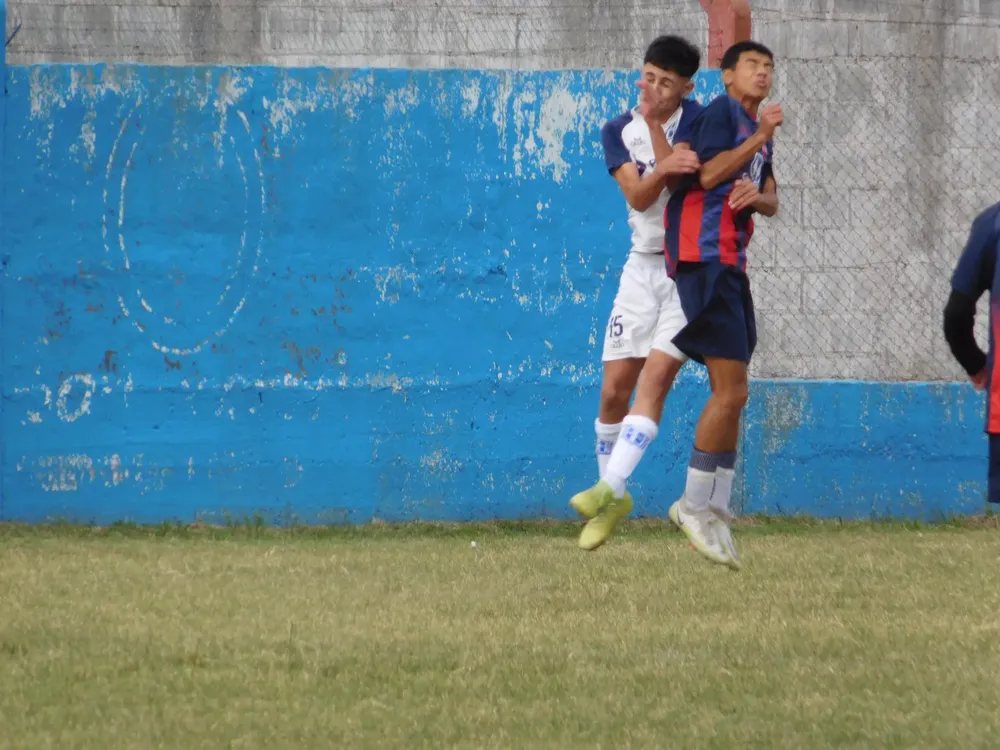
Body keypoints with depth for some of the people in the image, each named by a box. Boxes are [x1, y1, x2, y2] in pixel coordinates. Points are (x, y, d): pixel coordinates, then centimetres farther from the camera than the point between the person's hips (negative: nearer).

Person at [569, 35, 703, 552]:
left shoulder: (696, 121, -9)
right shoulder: (618, 131, 0)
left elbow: (684, 184, -21)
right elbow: (639, 196, -15)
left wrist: (654, 125, -27)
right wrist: (663, 169, -35)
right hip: (644, 266, 4)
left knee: (655, 379, -18)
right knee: (613, 390, 1)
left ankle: (611, 489, -24)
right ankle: (611, 499, 17)